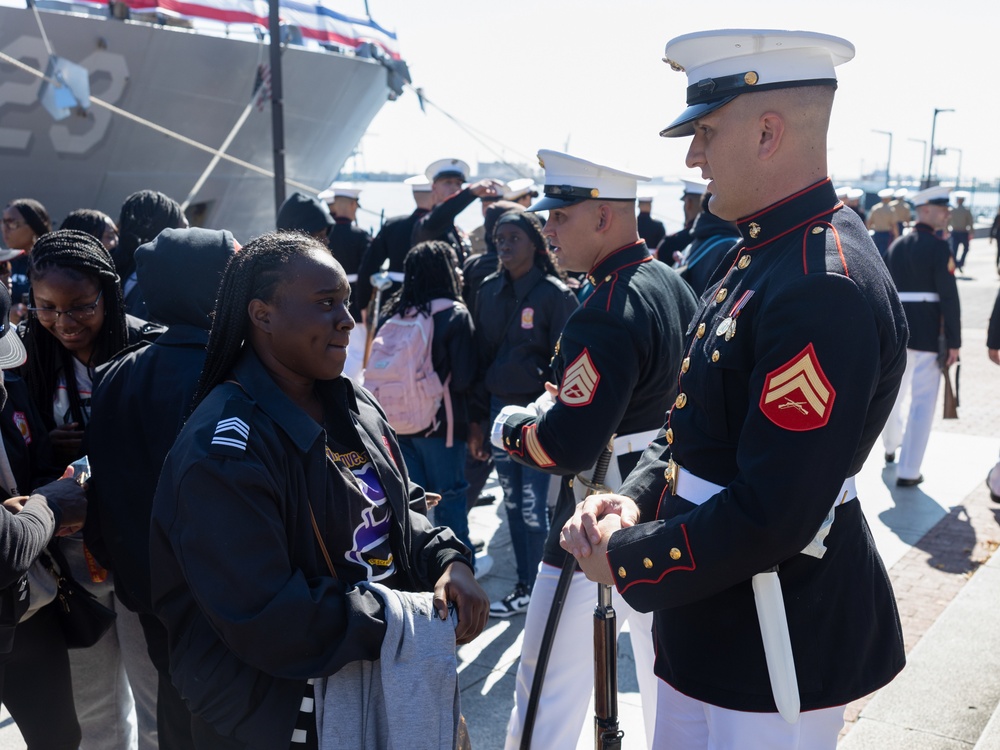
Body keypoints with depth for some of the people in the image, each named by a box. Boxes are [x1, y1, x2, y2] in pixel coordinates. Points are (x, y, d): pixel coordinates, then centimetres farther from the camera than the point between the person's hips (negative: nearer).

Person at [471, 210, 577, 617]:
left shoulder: (555, 294, -7)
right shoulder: (489, 290, 8)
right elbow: (480, 355, 10)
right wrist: (476, 419, 8)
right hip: (499, 408, 5)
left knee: (533, 506, -2)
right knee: (512, 503, 12)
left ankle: (540, 590, 15)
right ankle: (524, 586, 25)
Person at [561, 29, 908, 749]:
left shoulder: (828, 286, -27)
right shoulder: (759, 251, 5)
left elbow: (773, 515, -29)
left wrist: (625, 558, -17)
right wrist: (636, 498, -4)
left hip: (781, 640, -9)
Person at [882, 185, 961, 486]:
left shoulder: (895, 246, 9)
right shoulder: (939, 247, -11)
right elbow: (949, 298, -15)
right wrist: (954, 342, -10)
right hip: (927, 335, -7)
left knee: (893, 391, 23)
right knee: (922, 402, -1)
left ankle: (891, 445, 43)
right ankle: (908, 471, -1)